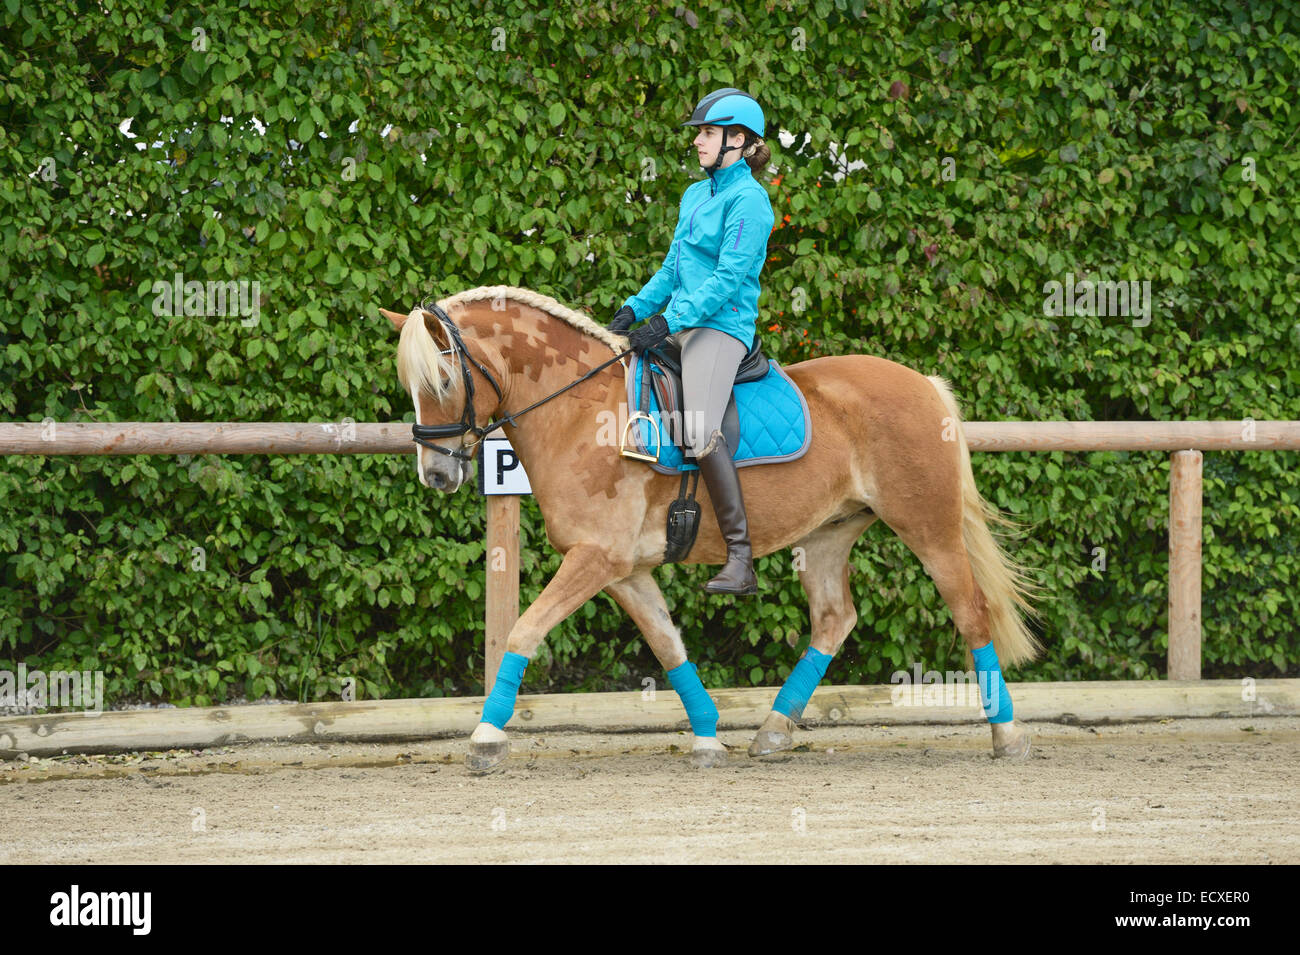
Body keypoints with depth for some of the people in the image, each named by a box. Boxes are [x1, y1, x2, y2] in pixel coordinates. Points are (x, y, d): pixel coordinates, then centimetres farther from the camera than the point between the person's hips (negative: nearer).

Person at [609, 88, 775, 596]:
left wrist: (667, 323, -22)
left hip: (722, 325, -10)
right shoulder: (695, 195, 19)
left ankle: (740, 560, -28)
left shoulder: (748, 200, -9)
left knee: (700, 431, -28)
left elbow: (729, 277, -16)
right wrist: (635, 310, 9)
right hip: (680, 321, 10)